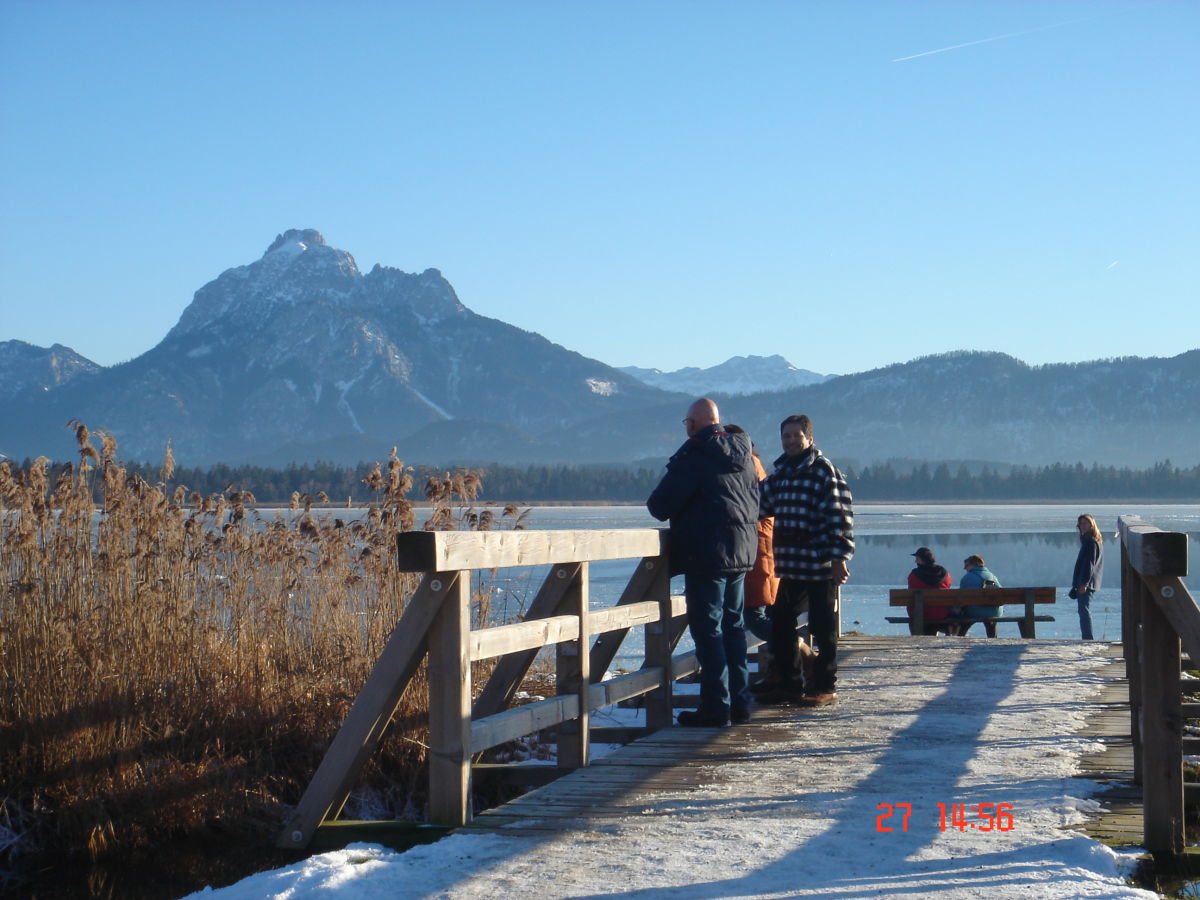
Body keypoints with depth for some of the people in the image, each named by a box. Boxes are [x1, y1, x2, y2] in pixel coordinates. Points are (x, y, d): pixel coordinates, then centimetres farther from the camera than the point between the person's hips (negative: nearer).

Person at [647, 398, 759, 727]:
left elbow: (660, 506, -13)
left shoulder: (692, 456, -12)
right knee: (733, 626, 14)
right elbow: (755, 503, 19)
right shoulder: (743, 455, 11)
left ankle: (716, 707, -5)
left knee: (707, 629, -4)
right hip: (741, 553, 8)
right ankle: (739, 703, 16)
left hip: (706, 555, -8)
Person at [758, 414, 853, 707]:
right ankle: (790, 683, 20)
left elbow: (839, 515, -12)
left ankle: (824, 686, 10)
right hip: (788, 567, 7)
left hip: (820, 566, -7)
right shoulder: (779, 473, 14)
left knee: (822, 628, 1)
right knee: (780, 626, 10)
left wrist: (839, 557, -17)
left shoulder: (824, 471, -7)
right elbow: (761, 510, 24)